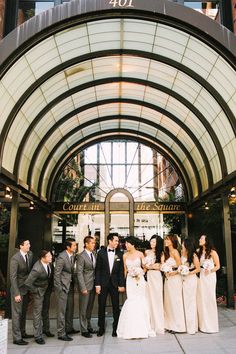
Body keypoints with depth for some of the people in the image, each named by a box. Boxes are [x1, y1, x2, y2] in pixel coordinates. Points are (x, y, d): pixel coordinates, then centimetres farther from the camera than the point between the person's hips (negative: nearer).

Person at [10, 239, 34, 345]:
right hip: (18, 289, -7)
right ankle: (17, 338, 15)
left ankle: (22, 333, 34)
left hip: (26, 288, 7)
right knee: (17, 313, 4)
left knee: (23, 312, 19)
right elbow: (13, 277, -21)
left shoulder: (30, 254, -4)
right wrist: (16, 294, -21)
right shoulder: (15, 258, -22)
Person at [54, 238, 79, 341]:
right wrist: (59, 288, -15)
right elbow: (56, 273, -18)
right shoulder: (62, 257, -22)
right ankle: (61, 333, 11)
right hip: (63, 286, -8)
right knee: (62, 310, 1)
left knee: (70, 308, 18)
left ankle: (69, 328, 33)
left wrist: (73, 283, 10)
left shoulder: (73, 255, 1)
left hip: (70, 285, 8)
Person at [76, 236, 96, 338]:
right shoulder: (81, 256, -13)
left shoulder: (94, 254, 7)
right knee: (83, 308, 5)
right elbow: (79, 273, -14)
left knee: (90, 307, 17)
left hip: (93, 285, 6)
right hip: (86, 285, -6)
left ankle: (88, 326, 32)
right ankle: (84, 330, 16)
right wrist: (83, 288, -17)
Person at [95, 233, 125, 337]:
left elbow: (121, 270, 2)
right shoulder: (101, 253, -1)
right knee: (101, 306, 7)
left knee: (116, 306, 5)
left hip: (114, 283, 1)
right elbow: (97, 269, -1)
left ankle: (115, 328, 19)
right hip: (103, 283, -1)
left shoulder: (119, 254, 2)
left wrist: (121, 285, -3)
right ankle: (101, 328, 22)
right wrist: (97, 284, -6)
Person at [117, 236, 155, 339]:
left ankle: (142, 329, 16)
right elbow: (125, 270, 9)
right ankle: (131, 330, 8)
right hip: (130, 280, 1)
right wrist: (123, 282, 5)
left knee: (141, 302, 3)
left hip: (140, 280, -1)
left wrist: (140, 273, -11)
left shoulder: (140, 254, -3)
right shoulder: (125, 255, 3)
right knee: (131, 302, -2)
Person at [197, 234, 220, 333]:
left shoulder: (212, 252, -2)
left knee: (209, 299, -3)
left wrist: (210, 271, -16)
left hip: (210, 276, -5)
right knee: (201, 300, 4)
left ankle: (212, 325, 8)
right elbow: (197, 265, 13)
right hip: (201, 277, 5)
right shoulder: (199, 252, 12)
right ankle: (203, 324, 14)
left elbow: (217, 266, -3)